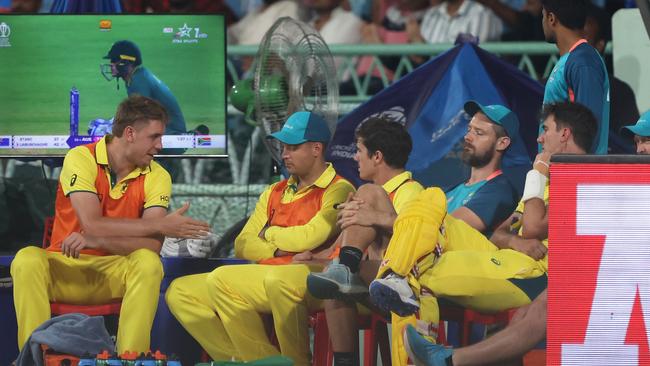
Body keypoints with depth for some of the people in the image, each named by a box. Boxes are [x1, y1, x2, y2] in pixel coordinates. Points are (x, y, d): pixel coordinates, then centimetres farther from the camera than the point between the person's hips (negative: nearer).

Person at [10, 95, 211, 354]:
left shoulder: (157, 177, -2)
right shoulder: (81, 159, -10)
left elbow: (152, 246, -14)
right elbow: (93, 225, -21)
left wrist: (94, 240, -27)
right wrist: (162, 225, -17)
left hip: (116, 272, 2)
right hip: (66, 267, -2)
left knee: (148, 263, -30)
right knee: (27, 260, -32)